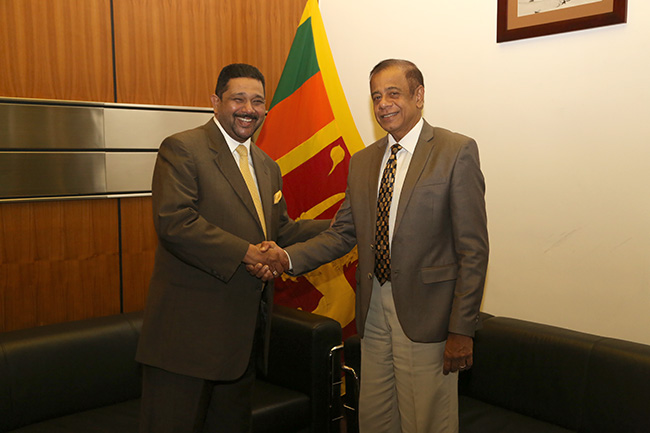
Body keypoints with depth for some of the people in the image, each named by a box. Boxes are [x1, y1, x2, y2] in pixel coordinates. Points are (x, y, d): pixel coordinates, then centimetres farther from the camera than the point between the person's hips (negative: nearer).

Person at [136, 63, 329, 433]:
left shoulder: (268, 167, 16)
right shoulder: (182, 149, -9)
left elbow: (282, 230, 18)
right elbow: (174, 221, -21)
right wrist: (246, 253, -24)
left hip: (246, 330, 7)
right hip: (189, 329, -7)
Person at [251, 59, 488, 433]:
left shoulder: (458, 152, -7)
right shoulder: (362, 162, 12)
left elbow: (473, 249, -10)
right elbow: (342, 234, 11)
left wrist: (462, 330, -13)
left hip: (425, 317, -5)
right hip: (373, 314, 6)